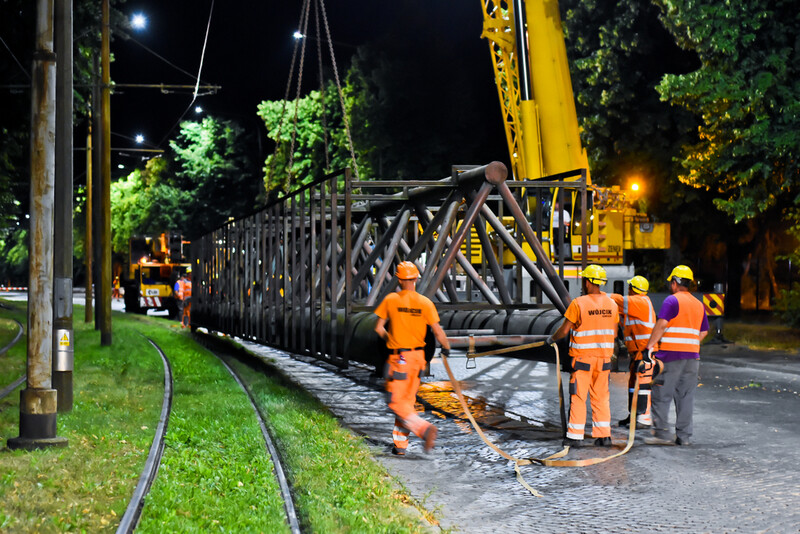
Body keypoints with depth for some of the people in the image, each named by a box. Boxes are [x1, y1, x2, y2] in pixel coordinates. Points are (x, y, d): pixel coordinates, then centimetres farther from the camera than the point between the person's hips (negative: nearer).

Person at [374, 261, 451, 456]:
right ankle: (400, 444, 18)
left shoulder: (390, 300, -7)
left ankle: (425, 429, -21)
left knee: (397, 403, 0)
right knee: (408, 401, 15)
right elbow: (438, 331, -7)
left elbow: (379, 328, -2)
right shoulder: (425, 303, -4)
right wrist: (446, 348, 12)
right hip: (418, 356, 4)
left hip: (398, 358, -4)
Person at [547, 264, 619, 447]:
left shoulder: (578, 303, -13)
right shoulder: (611, 304, 3)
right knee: (601, 397, 10)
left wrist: (551, 339, 10)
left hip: (582, 358, -4)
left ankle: (575, 436, 2)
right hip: (604, 357, 4)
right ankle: (604, 435, 9)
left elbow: (564, 330, -9)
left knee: (578, 397, 2)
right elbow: (614, 333, 9)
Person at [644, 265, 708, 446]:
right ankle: (684, 436, 8)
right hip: (692, 356, 6)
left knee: (662, 395, -1)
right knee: (686, 396, 8)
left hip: (670, 356, -6)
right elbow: (704, 332, 19)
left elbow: (662, 324, -17)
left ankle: (662, 433, -4)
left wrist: (650, 345, -14)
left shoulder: (672, 300, -6)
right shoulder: (699, 304, 16)